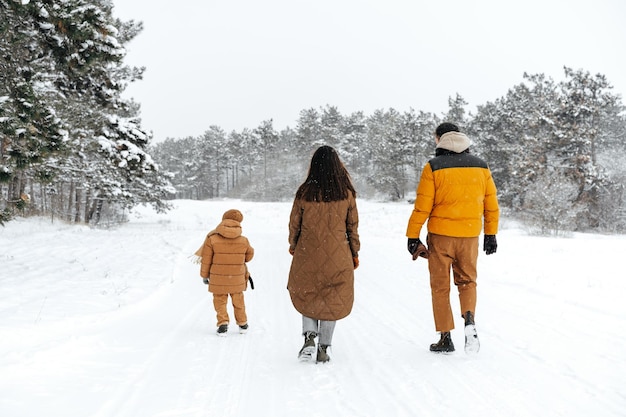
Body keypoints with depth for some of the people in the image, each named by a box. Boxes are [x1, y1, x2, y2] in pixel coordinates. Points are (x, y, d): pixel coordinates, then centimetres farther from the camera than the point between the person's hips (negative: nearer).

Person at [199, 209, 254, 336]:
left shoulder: (212, 238, -11)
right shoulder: (243, 240, -7)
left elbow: (206, 260, -6)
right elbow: (249, 255, 11)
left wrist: (204, 275, 7)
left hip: (218, 279, -1)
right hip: (237, 280, 2)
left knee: (220, 301, 12)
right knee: (238, 301, 19)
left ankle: (223, 323, -3)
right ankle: (242, 324, 29)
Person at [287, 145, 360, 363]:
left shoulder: (304, 193, -7)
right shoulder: (347, 194, -4)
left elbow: (294, 224, 1)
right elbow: (353, 226, 2)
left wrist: (293, 247, 18)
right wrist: (355, 253, 14)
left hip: (308, 255, 0)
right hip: (338, 257, 1)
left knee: (307, 296, 18)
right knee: (333, 300, 12)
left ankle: (309, 336, -1)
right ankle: (324, 348, 12)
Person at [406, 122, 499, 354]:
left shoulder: (433, 167, -7)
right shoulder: (481, 166, 5)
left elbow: (422, 207, -9)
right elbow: (491, 205, 9)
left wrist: (412, 236, -2)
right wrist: (491, 235, 18)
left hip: (440, 235, -3)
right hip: (469, 236, 3)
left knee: (440, 286, 9)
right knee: (467, 281, 18)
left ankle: (446, 338, 12)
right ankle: (469, 319, -8)